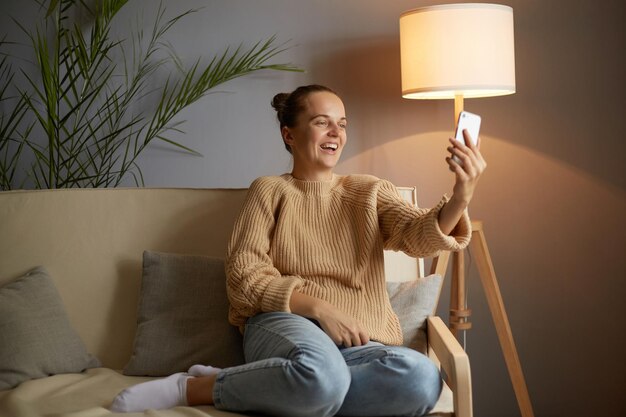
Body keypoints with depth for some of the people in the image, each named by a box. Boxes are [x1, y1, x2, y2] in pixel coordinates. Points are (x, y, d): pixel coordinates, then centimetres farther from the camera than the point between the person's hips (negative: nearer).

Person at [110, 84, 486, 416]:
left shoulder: (369, 192, 16)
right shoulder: (270, 191, 12)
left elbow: (418, 236, -3)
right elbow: (244, 276, 1)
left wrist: (459, 200, -26)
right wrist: (318, 307, -12)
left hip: (360, 343, 4)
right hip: (285, 323, -4)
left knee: (423, 377, -31)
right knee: (323, 371, -40)